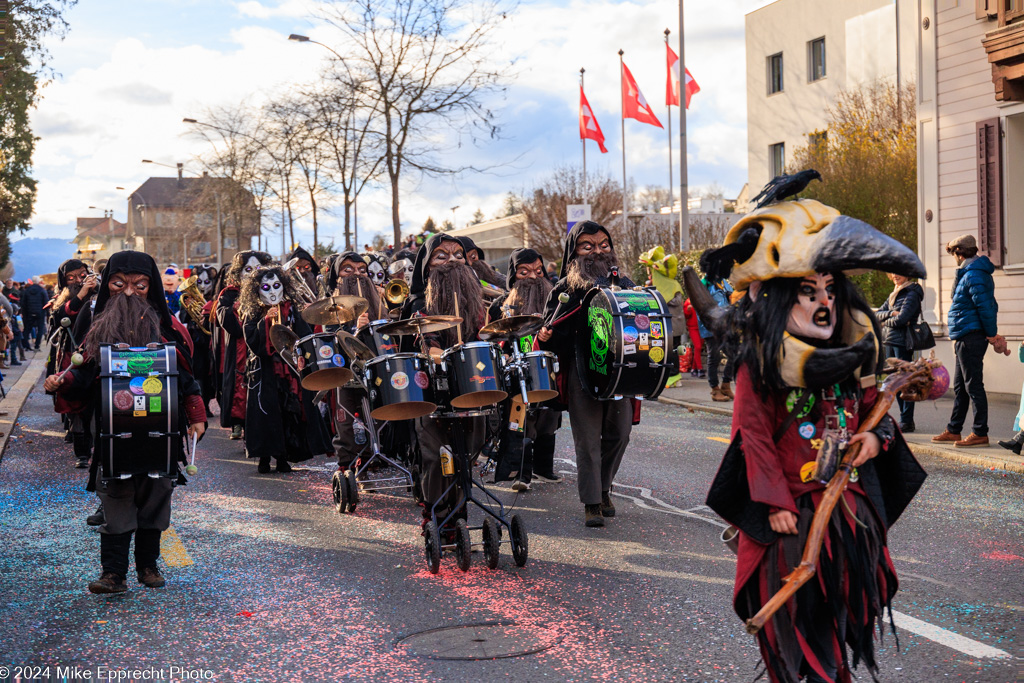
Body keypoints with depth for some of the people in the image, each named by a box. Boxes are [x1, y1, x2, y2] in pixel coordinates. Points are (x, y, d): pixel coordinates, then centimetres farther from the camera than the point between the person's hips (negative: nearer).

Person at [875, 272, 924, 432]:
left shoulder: (912, 294, -8)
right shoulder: (894, 294, 18)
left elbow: (901, 319, -18)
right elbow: (877, 314, 11)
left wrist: (885, 322, 0)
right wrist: (891, 314, -7)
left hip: (903, 342, -8)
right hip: (889, 341, 8)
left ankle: (907, 422, -3)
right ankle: (905, 419, 18)